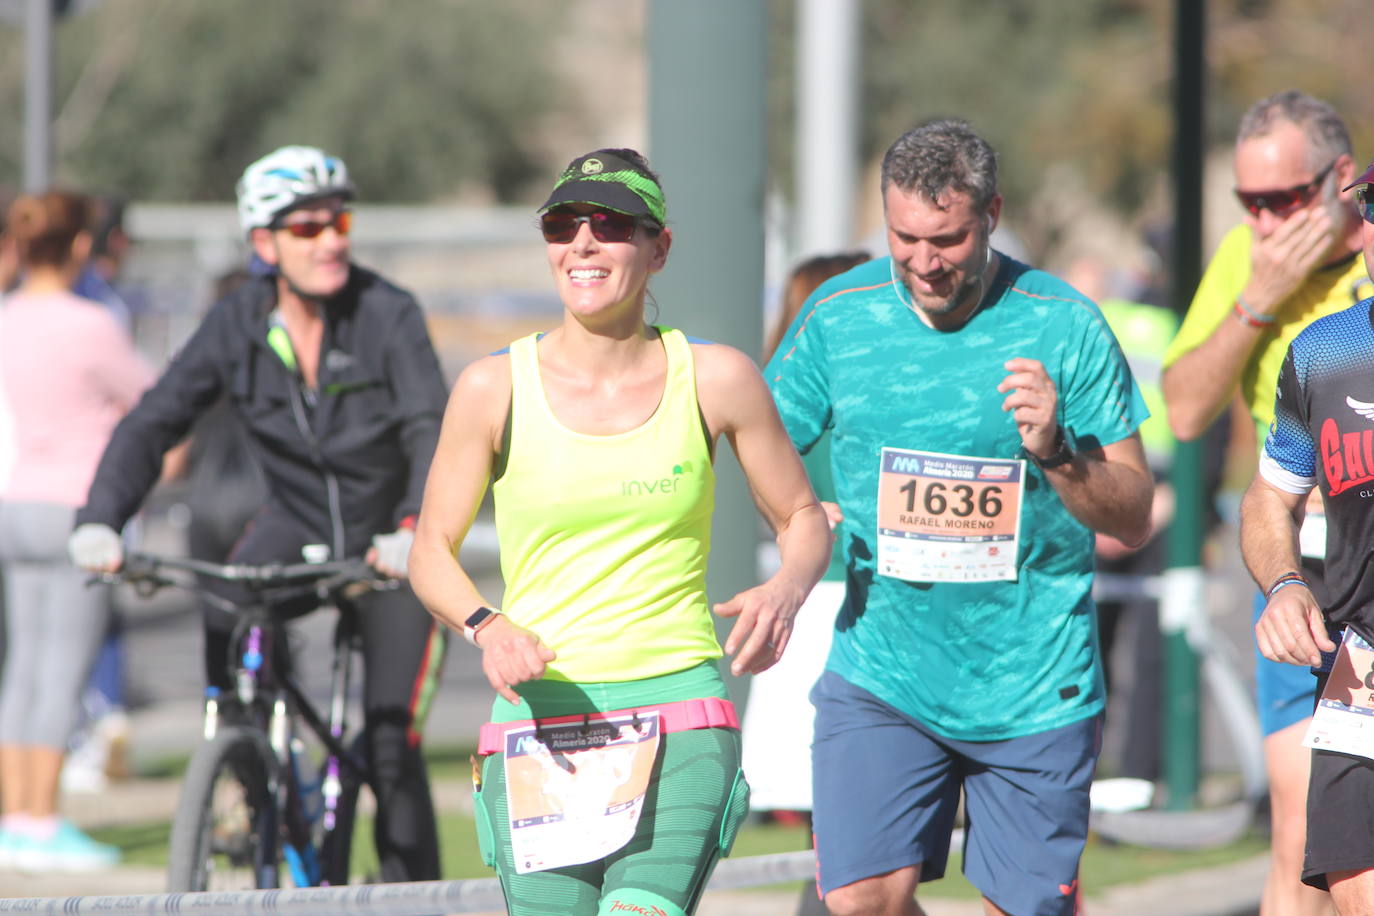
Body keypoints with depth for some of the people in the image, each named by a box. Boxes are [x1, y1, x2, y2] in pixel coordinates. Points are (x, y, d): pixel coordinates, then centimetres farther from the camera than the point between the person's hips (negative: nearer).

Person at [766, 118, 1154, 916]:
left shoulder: (1066, 327, -7)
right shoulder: (838, 317, -1)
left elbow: (1134, 519, -5)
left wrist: (1056, 453, -23)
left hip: (1033, 691, -1)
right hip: (880, 676, 1)